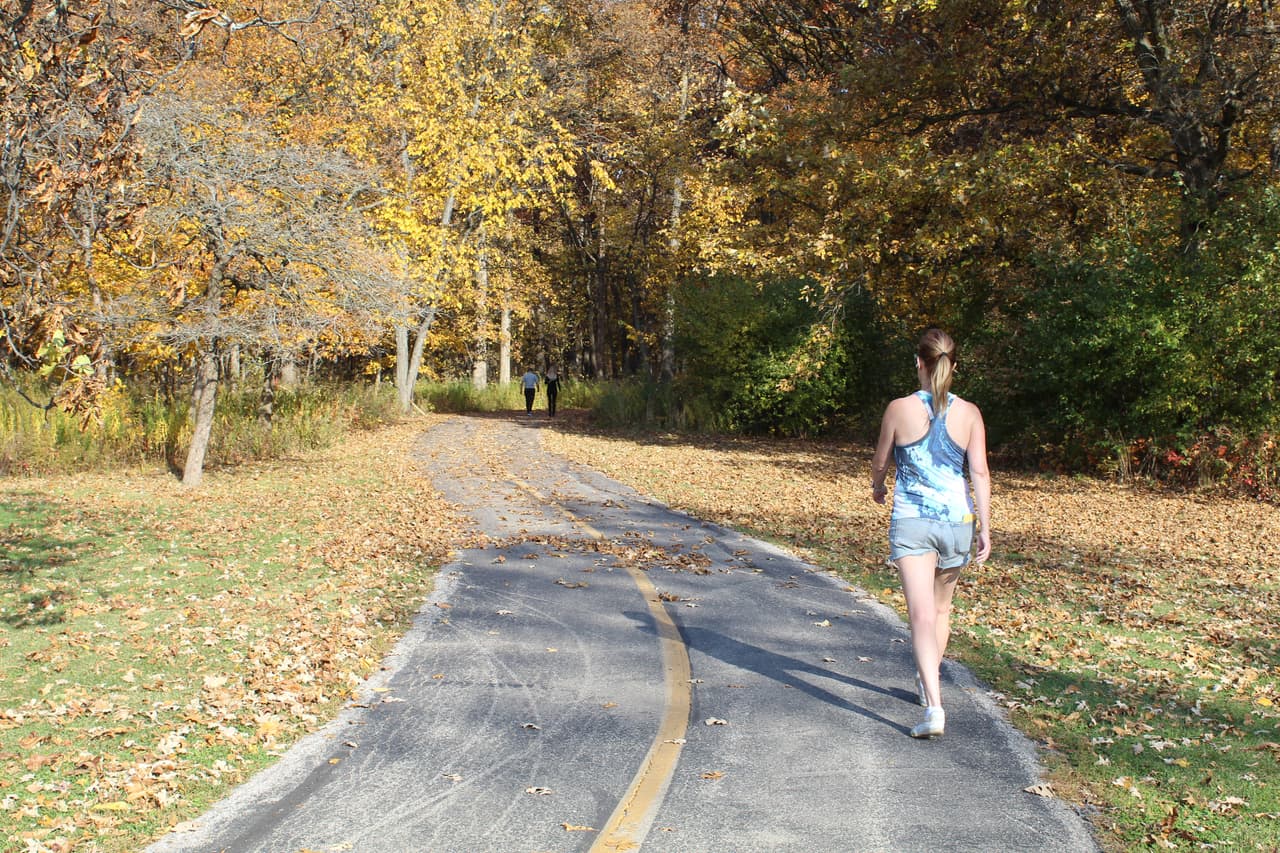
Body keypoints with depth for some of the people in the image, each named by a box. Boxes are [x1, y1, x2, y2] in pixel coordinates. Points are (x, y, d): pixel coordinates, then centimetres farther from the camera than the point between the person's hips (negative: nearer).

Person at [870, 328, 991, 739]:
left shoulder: (900, 409, -6)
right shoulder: (969, 413, -1)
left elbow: (880, 463, 6)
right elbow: (980, 473, -4)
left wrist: (877, 487, 28)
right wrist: (985, 528, 1)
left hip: (911, 520, -3)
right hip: (956, 520, 3)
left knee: (922, 613, -10)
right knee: (941, 608, 23)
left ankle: (934, 706, -23)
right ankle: (927, 683, 40)